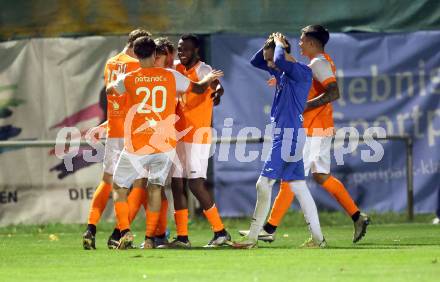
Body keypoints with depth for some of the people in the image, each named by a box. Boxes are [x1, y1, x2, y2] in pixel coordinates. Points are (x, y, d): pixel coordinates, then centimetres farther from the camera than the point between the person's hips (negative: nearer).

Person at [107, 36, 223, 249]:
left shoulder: (128, 79, -3)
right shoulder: (171, 76, 0)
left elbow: (109, 90, 19)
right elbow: (199, 89, 15)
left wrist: (114, 84, 41)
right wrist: (209, 79, 36)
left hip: (136, 145, -2)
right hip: (165, 143, 2)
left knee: (119, 187, 10)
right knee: (155, 187, 8)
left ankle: (125, 232, -6)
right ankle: (149, 238, 0)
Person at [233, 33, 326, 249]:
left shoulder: (302, 72, -13)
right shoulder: (281, 72, 14)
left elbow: (280, 60, -31)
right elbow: (255, 62, 24)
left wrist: (279, 44, -11)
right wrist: (269, 45, 9)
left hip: (289, 135, -10)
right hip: (284, 135, 10)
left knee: (264, 184, -9)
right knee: (298, 187, 9)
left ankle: (252, 237, -6)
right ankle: (317, 238, 8)